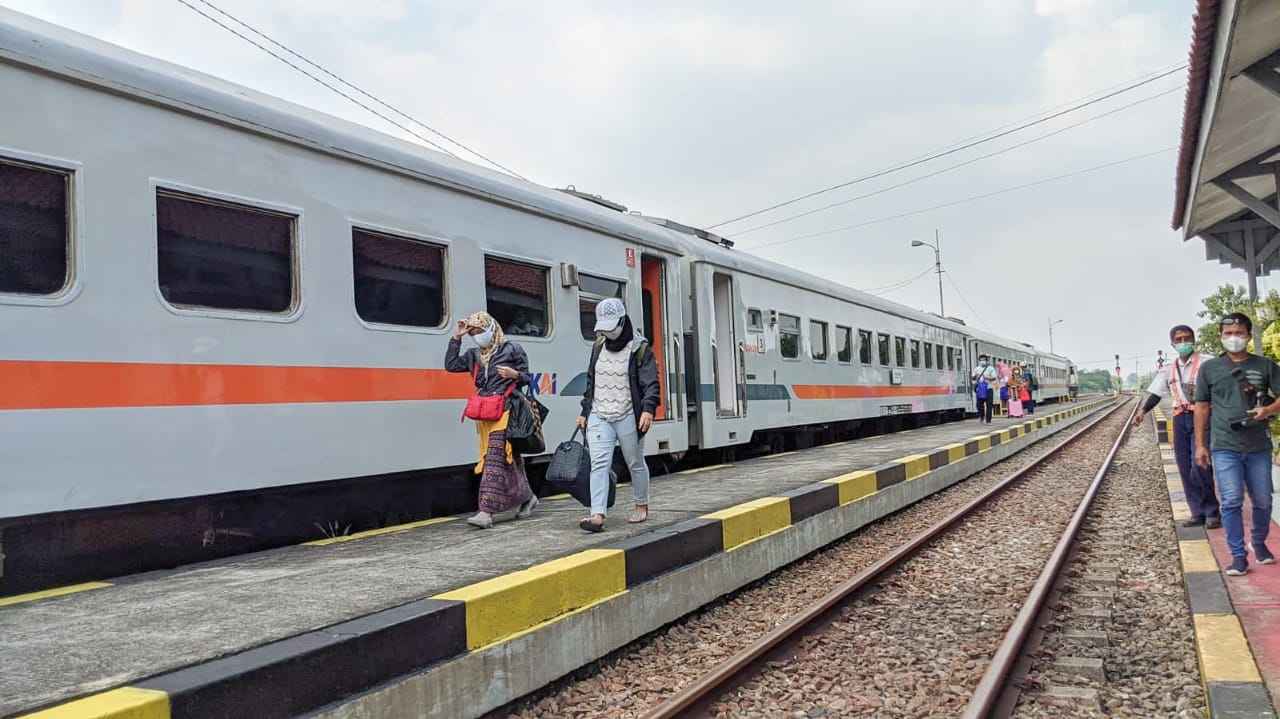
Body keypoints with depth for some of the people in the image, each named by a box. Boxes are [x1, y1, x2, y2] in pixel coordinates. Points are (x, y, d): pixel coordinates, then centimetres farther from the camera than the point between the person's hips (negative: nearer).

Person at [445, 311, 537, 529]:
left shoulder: (511, 349, 3)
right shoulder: (473, 355, 16)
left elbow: (526, 378, 7)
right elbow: (450, 365, 6)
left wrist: (515, 375, -15)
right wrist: (456, 338, 5)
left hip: (505, 411, -6)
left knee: (495, 458, -13)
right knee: (508, 460, 11)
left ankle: (486, 512, -17)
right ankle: (527, 498, 28)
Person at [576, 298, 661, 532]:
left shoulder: (639, 348, -5)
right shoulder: (599, 346, 11)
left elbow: (651, 383, -10)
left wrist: (648, 409, -26)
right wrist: (585, 412, 19)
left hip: (627, 417, -3)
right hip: (599, 416, 4)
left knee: (635, 463, 11)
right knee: (598, 463, -10)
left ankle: (642, 506, 31)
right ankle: (597, 515, -15)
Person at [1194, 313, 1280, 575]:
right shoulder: (1209, 368, 5)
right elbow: (1202, 406, 9)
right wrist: (1200, 444, 5)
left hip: (1259, 446, 1)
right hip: (1224, 447, -1)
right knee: (1231, 501, -7)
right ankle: (1238, 556, 1)